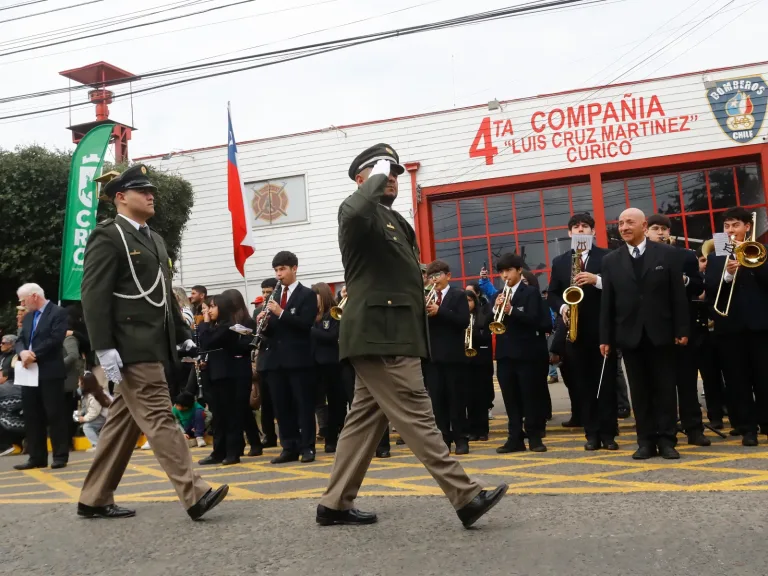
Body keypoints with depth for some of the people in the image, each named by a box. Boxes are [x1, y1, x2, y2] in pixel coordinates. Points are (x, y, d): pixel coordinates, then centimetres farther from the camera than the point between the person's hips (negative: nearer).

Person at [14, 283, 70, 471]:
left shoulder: (58, 312, -6)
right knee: (32, 417, 9)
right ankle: (37, 457, 15)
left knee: (55, 415, -3)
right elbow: (20, 340, 11)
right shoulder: (28, 317, 18)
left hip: (50, 373, -8)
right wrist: (22, 352, -11)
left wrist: (34, 355, -18)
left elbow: (56, 339, -17)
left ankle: (60, 456, 4)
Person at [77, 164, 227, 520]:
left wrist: (183, 335, 19)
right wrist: (104, 347, -21)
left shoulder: (154, 239, 21)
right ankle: (194, 495, -13)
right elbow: (94, 296, -14)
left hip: (153, 345, 9)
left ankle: (95, 499, 20)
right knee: (159, 418, -11)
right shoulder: (107, 236, -6)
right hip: (132, 347, -9)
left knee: (123, 423, 11)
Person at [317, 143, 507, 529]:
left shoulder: (393, 219, 24)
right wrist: (377, 177, -16)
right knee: (417, 418, -8)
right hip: (379, 337, -10)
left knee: (365, 420, 10)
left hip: (388, 335, 10)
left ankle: (335, 504, 16)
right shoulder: (361, 213, -5)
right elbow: (354, 210, -32)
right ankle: (466, 498, -6)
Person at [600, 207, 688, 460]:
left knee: (665, 388, 4)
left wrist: (681, 330, -5)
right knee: (639, 391, 5)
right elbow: (607, 302, 4)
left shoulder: (667, 253, 2)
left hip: (660, 332, -1)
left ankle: (667, 439, 10)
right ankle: (646, 441, 11)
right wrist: (605, 337, 0)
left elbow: (678, 295, 0)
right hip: (630, 335, 2)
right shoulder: (610, 260, 6)